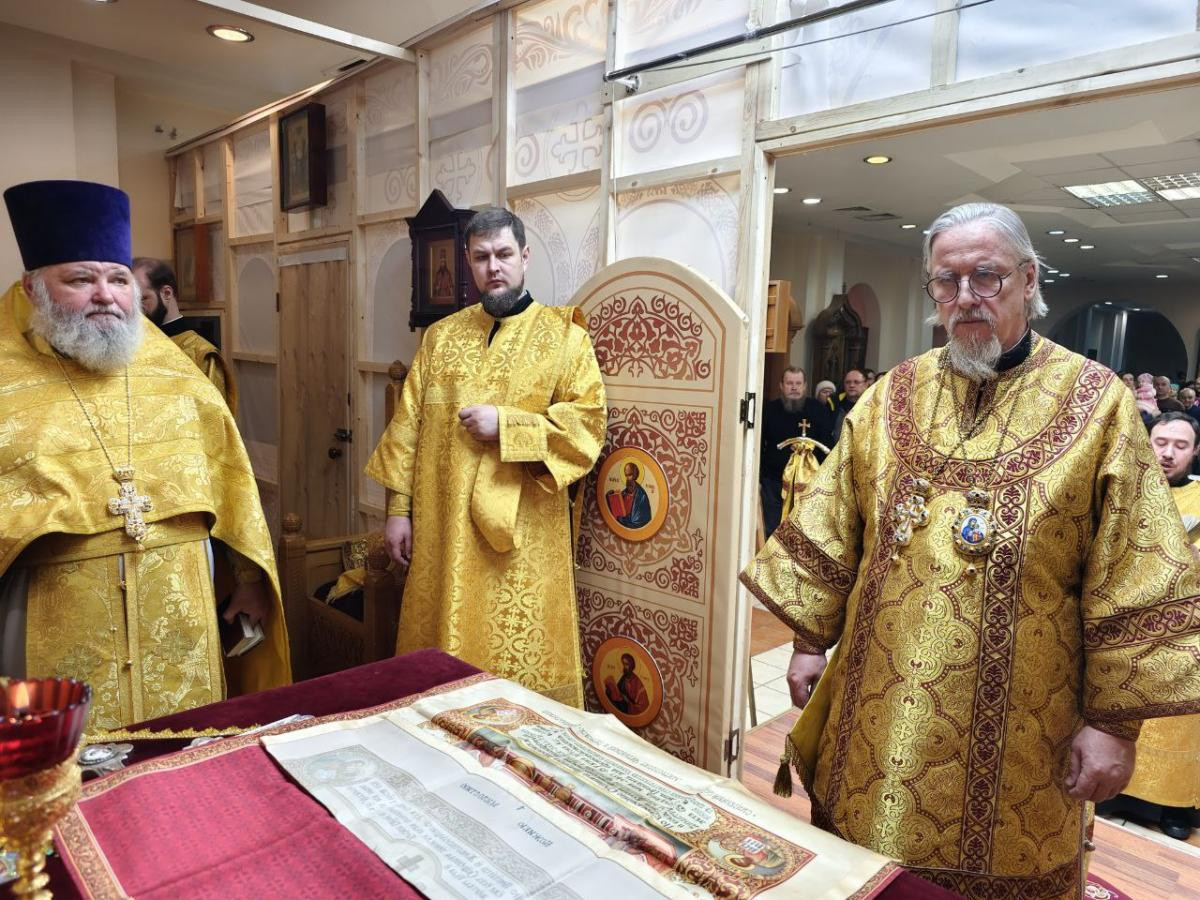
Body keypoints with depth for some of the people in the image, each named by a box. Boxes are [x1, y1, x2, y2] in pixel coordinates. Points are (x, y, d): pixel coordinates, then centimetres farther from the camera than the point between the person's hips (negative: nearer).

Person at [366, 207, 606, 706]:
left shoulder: (563, 335, 0)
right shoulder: (441, 336, 11)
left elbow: (589, 420, -8)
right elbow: (409, 424, 8)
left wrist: (505, 425, -16)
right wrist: (399, 506, 3)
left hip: (523, 536, -3)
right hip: (444, 530, 4)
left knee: (520, 659, 4)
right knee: (444, 658, 13)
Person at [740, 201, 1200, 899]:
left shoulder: (1097, 403, -7)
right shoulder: (891, 396, 2)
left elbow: (1137, 583, -8)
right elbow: (827, 536, 4)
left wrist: (1116, 720, -9)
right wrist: (811, 640, 4)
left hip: (1017, 733, -2)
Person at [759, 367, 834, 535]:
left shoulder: (819, 409, -3)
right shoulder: (769, 410, 0)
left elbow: (827, 446, -3)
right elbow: (758, 446, 3)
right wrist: (757, 479, 0)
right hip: (773, 481, 1)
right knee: (771, 529, 8)